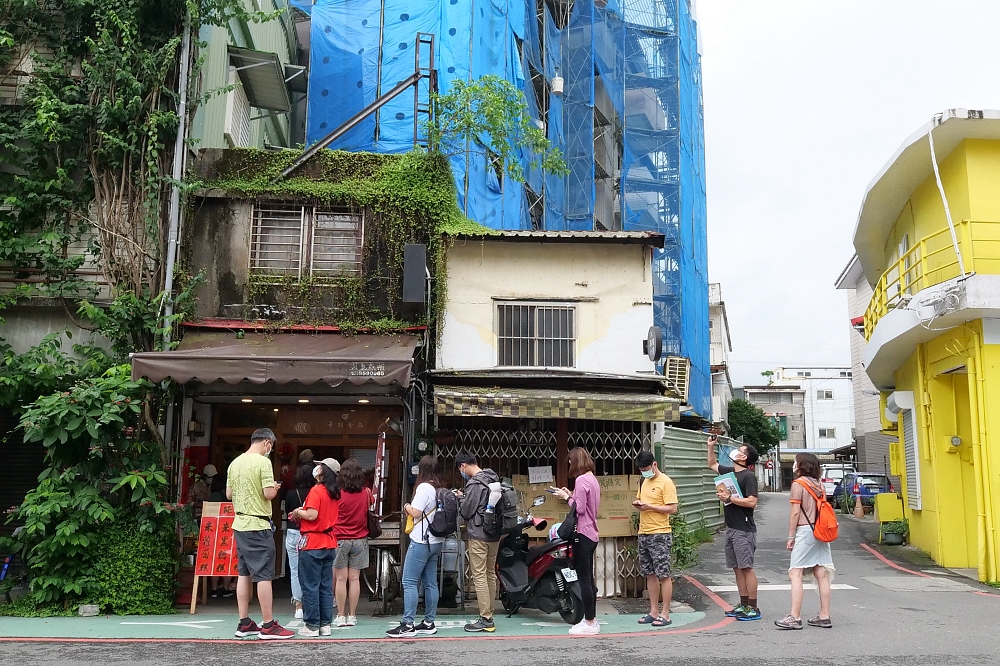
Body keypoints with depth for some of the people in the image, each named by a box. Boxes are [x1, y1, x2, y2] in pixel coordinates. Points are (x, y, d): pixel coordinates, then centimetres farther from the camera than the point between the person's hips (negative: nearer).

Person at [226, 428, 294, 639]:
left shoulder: (235, 462, 9)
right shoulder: (263, 462, -14)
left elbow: (229, 494, 14)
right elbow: (269, 494, -20)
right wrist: (275, 487, 1)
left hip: (240, 524, 8)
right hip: (258, 526, -8)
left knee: (244, 574, 13)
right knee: (264, 576, -3)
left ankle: (244, 624, 17)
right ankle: (268, 626, 0)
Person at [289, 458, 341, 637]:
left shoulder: (316, 490, -14)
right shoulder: (335, 493, 10)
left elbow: (312, 515, -21)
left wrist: (298, 512, -3)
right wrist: (303, 512, 13)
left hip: (312, 544, -7)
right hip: (329, 544, 7)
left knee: (310, 586, 0)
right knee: (326, 586, 10)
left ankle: (312, 626, 3)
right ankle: (325, 624, 13)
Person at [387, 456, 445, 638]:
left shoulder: (424, 487, -14)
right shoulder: (439, 489, 11)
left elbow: (416, 512, -18)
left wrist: (407, 507, 1)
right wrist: (411, 509, 12)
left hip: (421, 541, -9)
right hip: (435, 541, 9)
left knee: (409, 582, -6)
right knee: (430, 582, 11)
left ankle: (408, 625, -8)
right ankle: (429, 623, 14)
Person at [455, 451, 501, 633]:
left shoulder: (475, 483, -17)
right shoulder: (493, 479, 11)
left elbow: (466, 512, -15)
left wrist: (461, 499, 4)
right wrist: (465, 498, 15)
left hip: (479, 536, -9)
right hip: (494, 535, 9)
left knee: (479, 577, -5)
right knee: (490, 575, 14)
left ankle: (486, 620, -4)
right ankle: (488, 615, 21)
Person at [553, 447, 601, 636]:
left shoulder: (581, 480, -15)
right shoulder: (593, 479, 14)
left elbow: (579, 509, -19)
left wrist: (566, 497, -6)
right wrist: (571, 495, 12)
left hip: (583, 533, -10)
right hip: (591, 534, 10)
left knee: (584, 579, -5)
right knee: (588, 579, 15)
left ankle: (589, 623, -1)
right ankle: (592, 620, 22)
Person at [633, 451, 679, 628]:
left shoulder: (665, 482, -10)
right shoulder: (644, 481, 14)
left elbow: (672, 508, -15)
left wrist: (650, 506, -20)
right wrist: (637, 503, 3)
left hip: (660, 534, -8)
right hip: (643, 533, 8)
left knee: (663, 575, -3)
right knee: (650, 574, 12)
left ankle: (665, 614, 2)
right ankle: (654, 611, 20)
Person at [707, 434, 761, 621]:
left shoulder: (748, 476, -12)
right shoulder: (729, 471, 13)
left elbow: (752, 502, -20)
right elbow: (712, 464, 31)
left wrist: (729, 498, -18)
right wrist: (711, 445, 22)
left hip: (744, 530, -9)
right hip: (731, 528, 9)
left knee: (746, 568, -6)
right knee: (737, 568, 11)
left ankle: (753, 608, -2)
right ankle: (744, 605, 18)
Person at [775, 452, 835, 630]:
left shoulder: (798, 484, -7)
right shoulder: (819, 484, 14)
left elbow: (795, 512, -10)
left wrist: (790, 536, -7)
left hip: (804, 531, -8)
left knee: (795, 574, -8)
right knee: (821, 574, 8)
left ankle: (795, 617, -12)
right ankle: (824, 616, 10)